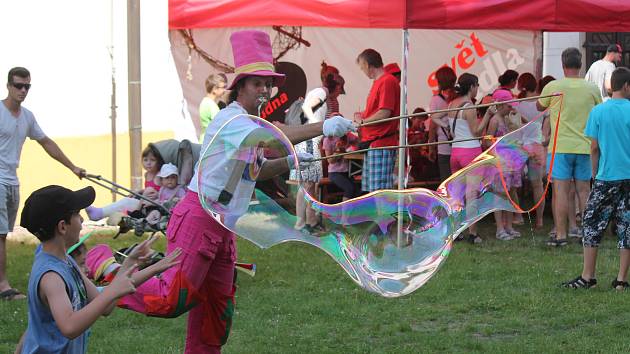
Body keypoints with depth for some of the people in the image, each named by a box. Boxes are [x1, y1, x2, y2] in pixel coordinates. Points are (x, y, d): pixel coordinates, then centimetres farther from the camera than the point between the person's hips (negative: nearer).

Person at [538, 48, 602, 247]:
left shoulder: (553, 87, -7)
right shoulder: (592, 89, 0)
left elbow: (539, 107, 11)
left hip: (560, 146, -3)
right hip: (584, 146, 3)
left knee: (560, 191, -1)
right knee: (584, 191, 9)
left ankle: (560, 235, -3)